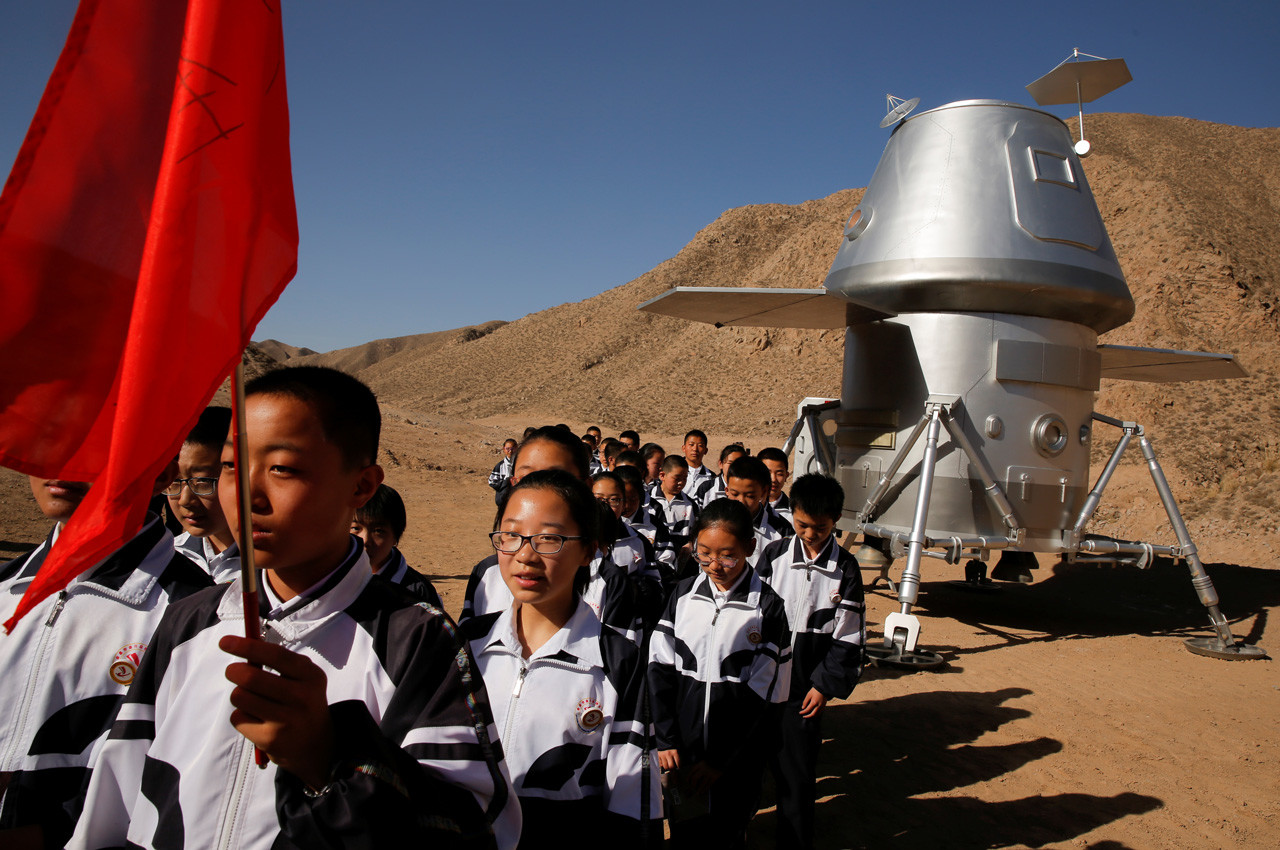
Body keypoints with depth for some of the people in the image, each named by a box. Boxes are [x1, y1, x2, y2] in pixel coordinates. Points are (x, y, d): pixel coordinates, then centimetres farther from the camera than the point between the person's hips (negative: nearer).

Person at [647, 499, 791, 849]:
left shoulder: (768, 607, -11)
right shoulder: (683, 594, 0)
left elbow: (762, 695, -10)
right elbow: (660, 668, 0)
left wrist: (720, 761, -12)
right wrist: (665, 740, -8)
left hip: (736, 761, -3)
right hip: (681, 752, 3)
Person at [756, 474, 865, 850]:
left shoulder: (845, 569, -2)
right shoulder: (773, 555, -1)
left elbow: (847, 637, 0)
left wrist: (825, 686, -4)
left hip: (805, 689, -1)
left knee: (796, 776, 4)